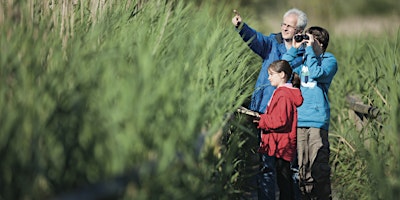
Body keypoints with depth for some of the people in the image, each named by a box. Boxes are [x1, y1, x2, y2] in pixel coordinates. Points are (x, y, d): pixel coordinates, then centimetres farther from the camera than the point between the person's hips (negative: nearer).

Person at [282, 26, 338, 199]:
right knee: (302, 166, 6)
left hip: (317, 120, -5)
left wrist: (310, 49, -9)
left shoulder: (329, 60, 4)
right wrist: (294, 48, 6)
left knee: (319, 166, -9)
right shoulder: (303, 59, 19)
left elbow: (316, 73, -15)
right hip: (299, 119, 5)